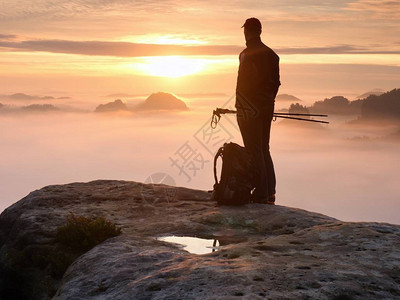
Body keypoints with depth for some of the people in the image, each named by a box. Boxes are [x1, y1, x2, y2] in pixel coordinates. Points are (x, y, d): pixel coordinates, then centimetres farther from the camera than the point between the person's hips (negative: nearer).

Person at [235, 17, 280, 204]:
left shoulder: (247, 55, -13)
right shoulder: (271, 54, 10)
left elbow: (244, 83, -18)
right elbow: (275, 82, 13)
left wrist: (240, 106, -11)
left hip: (249, 109, -8)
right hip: (267, 108, 8)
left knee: (254, 152, -4)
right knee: (264, 150, 15)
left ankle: (261, 195, -4)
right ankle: (270, 194, 18)